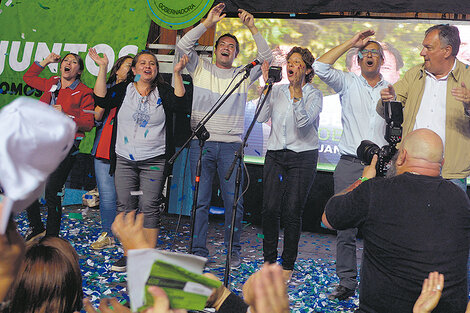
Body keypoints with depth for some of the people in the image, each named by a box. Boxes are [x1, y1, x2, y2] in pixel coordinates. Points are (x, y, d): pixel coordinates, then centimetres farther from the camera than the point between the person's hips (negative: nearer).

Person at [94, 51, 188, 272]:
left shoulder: (163, 91, 7)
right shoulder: (123, 90, 10)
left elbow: (180, 103, -11)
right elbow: (101, 101, -5)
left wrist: (177, 74, -17)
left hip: (153, 161, -2)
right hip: (124, 160, 2)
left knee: (149, 207, -5)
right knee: (125, 206, 4)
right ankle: (128, 254, 15)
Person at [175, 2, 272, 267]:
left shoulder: (243, 75, 13)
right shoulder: (201, 69, 13)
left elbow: (267, 58, 1)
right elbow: (183, 45, 1)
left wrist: (253, 29, -5)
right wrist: (209, 22, -5)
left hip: (231, 145, 0)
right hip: (201, 143, 0)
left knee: (233, 200, 1)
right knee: (201, 200, 2)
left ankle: (234, 250, 14)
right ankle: (199, 250, 11)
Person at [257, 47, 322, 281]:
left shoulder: (314, 95, 0)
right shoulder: (277, 91, 10)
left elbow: (303, 121, -17)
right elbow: (261, 117, -3)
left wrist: (297, 90, -19)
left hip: (302, 156, -3)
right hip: (275, 155, 3)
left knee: (292, 212, -3)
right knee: (270, 209, -2)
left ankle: (288, 266, 11)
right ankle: (269, 262, 15)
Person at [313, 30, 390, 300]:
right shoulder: (348, 83, 9)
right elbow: (321, 66, -8)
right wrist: (351, 43, -3)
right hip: (349, 165, -1)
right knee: (345, 226, 1)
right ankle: (347, 282, 11)